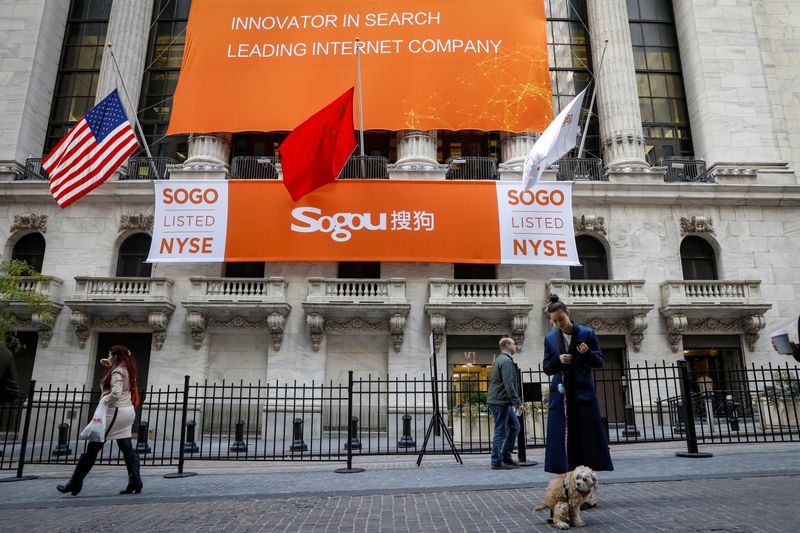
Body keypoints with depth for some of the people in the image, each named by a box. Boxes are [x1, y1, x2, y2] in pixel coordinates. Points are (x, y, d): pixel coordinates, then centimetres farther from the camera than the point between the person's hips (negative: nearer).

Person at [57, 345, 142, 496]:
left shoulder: (117, 371, -12)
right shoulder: (126, 370, 14)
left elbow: (116, 393, -26)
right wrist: (110, 365, 22)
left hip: (116, 411, -9)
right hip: (128, 411, 9)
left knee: (92, 448, 0)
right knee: (127, 448, 6)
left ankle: (75, 484, 7)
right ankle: (135, 482, 0)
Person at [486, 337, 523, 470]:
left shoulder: (500, 359, 17)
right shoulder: (506, 361, -16)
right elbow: (508, 385, -22)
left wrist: (515, 402, 25)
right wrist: (517, 402, -19)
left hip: (503, 402, 10)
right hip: (500, 401, -10)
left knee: (514, 427, 15)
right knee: (500, 432, -3)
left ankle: (506, 456, 20)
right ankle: (497, 462, 4)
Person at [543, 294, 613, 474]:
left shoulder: (587, 333, 1)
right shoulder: (550, 338, 7)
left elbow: (599, 362, 4)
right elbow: (546, 368, 10)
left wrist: (587, 353, -16)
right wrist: (558, 360, -10)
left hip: (583, 392, -2)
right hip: (560, 394, 2)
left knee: (589, 435, -1)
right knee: (561, 437, 0)